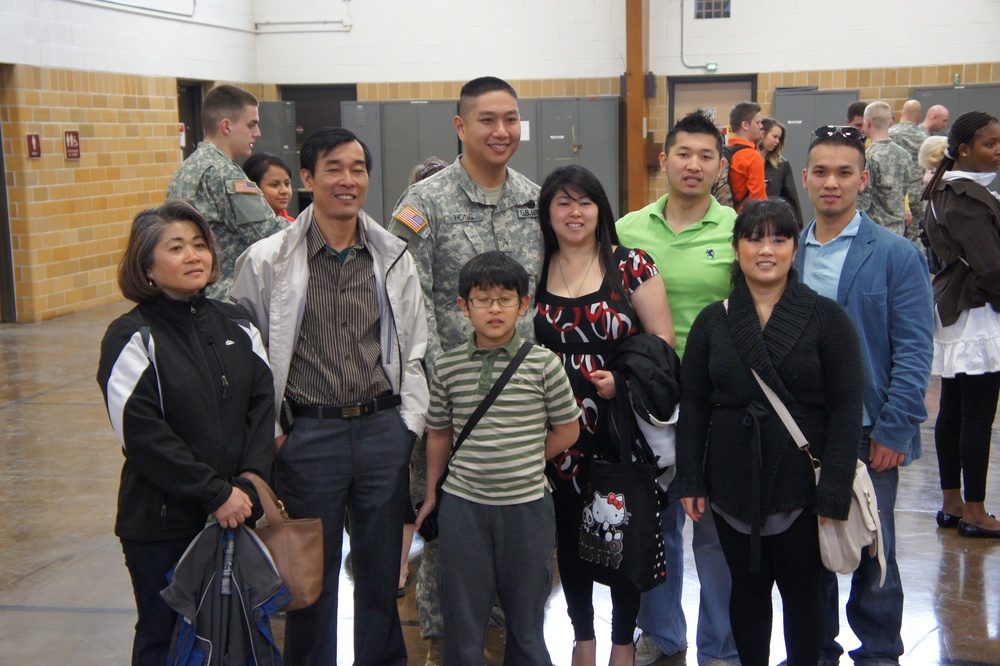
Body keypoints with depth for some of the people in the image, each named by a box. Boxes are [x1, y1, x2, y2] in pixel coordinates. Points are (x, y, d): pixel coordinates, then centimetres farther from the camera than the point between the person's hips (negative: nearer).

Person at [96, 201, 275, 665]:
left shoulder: (236, 326, 8)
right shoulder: (132, 338, -9)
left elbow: (263, 405, 4)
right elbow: (142, 434, -15)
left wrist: (249, 483, -9)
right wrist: (215, 493, -16)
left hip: (240, 514, 5)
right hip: (161, 522, -4)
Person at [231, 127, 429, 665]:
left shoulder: (394, 257, 5)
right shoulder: (268, 259, -4)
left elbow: (414, 348, 10)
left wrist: (410, 423, 3)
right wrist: (269, 433, -5)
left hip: (383, 429, 3)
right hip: (307, 434, -2)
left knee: (382, 569, 15)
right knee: (312, 572, 10)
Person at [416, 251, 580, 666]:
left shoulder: (543, 364, -4)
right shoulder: (447, 367, 0)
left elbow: (567, 430, 4)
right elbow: (439, 435, 11)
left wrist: (523, 462, 2)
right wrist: (432, 495, 15)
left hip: (527, 505, -1)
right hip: (463, 506, 1)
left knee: (526, 614, 11)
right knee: (462, 615, 9)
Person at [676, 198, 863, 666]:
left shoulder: (826, 318, -4)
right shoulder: (713, 321, 4)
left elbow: (846, 407, -6)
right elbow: (693, 406, 6)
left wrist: (834, 492, -11)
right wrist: (690, 481, 0)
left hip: (801, 483, -2)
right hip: (733, 484, 2)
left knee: (802, 589, 9)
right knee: (747, 587, 13)